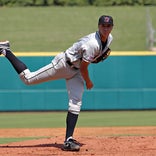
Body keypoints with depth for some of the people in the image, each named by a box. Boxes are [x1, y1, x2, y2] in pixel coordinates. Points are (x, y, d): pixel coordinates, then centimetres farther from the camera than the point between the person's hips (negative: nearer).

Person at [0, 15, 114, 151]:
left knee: (76, 104, -4)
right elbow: (83, 67, -24)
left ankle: (68, 141, -6)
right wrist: (88, 82, -9)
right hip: (63, 64, -8)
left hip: (75, 71, 8)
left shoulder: (109, 38, -4)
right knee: (28, 78, -2)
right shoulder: (92, 43, -32)